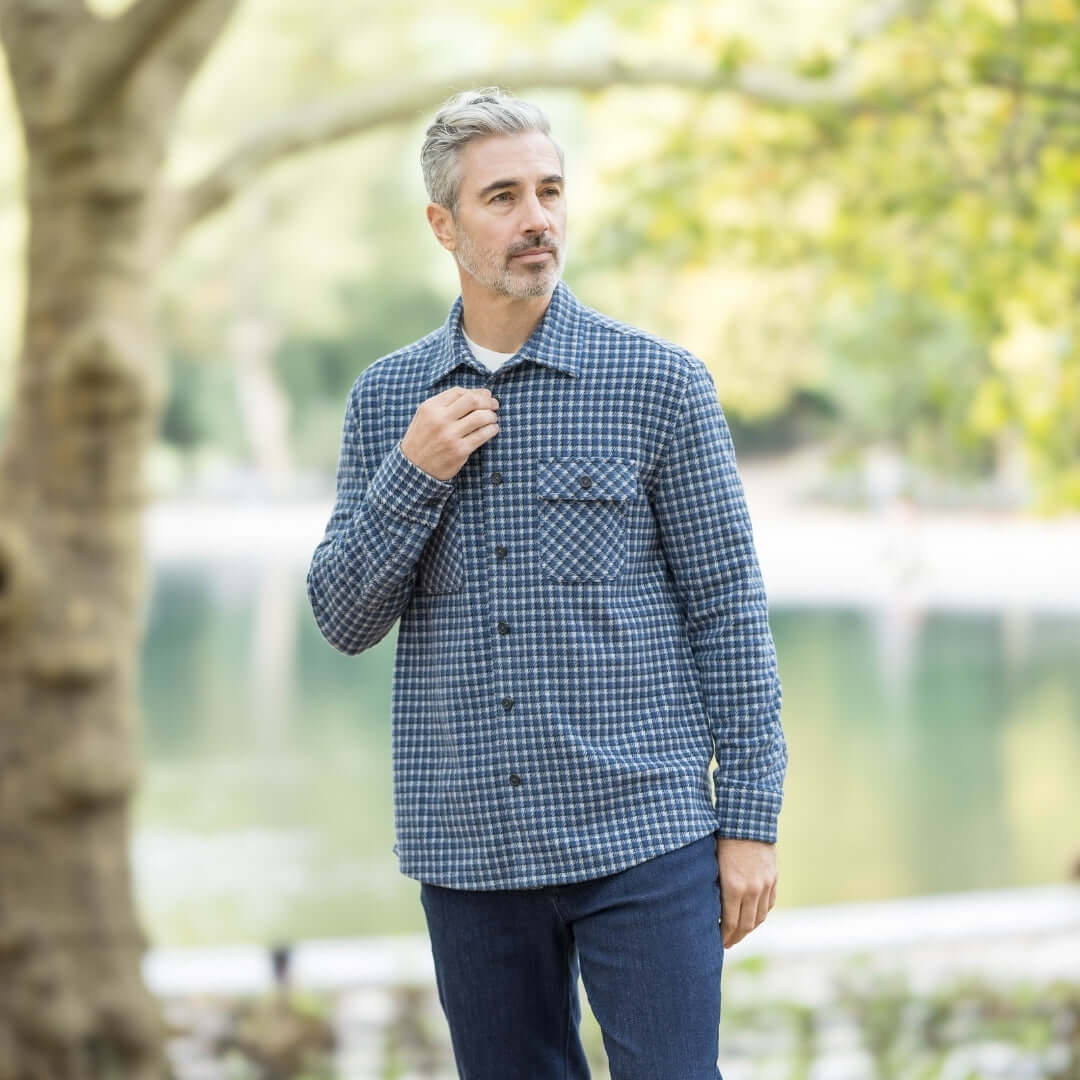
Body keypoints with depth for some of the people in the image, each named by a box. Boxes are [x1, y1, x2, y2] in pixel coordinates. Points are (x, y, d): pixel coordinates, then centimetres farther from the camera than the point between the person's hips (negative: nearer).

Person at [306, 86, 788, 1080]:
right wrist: (414, 475, -10)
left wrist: (752, 819, -4)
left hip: (641, 829, -3)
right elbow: (345, 621, 6)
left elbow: (728, 607, -1)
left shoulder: (660, 381, -2)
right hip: (468, 848, 3)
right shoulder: (386, 399, 8)